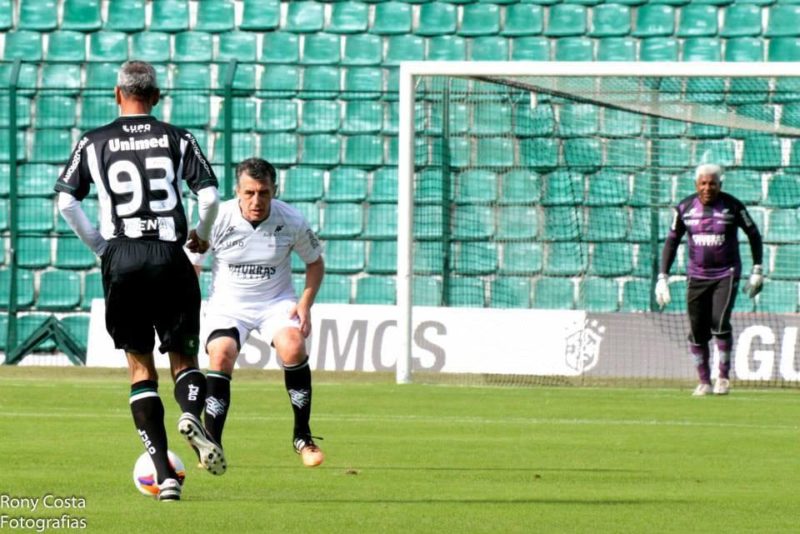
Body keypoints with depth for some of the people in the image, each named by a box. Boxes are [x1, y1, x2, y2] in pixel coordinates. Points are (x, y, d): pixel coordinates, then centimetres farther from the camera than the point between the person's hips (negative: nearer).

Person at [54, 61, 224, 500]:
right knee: (184, 358, 10)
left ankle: (164, 474, 0)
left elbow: (66, 200, 1)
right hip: (169, 256, 0)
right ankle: (191, 415, -25)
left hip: (120, 260, 0)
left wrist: (98, 245, 12)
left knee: (140, 367, 8)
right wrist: (201, 234, 17)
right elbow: (210, 195, -2)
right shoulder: (177, 139, 6)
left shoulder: (94, 142, 7)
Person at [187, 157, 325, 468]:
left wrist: (305, 305, -8)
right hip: (228, 303, 0)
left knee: (293, 348, -28)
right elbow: (190, 265, 0)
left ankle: (302, 436, -11)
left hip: (277, 302, 0)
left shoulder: (292, 221, -12)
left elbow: (315, 263, 5)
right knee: (220, 355, -27)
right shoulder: (217, 220, -15)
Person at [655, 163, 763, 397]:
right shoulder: (685, 207, -1)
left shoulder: (732, 206, -7)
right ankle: (704, 381, 12)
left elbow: (754, 235, 4)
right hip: (697, 276, 3)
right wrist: (662, 277, 0)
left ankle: (724, 375, -3)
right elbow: (672, 241, 6)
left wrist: (757, 271, 3)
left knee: (720, 323, -18)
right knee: (697, 331, -1)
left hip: (726, 275, -3)